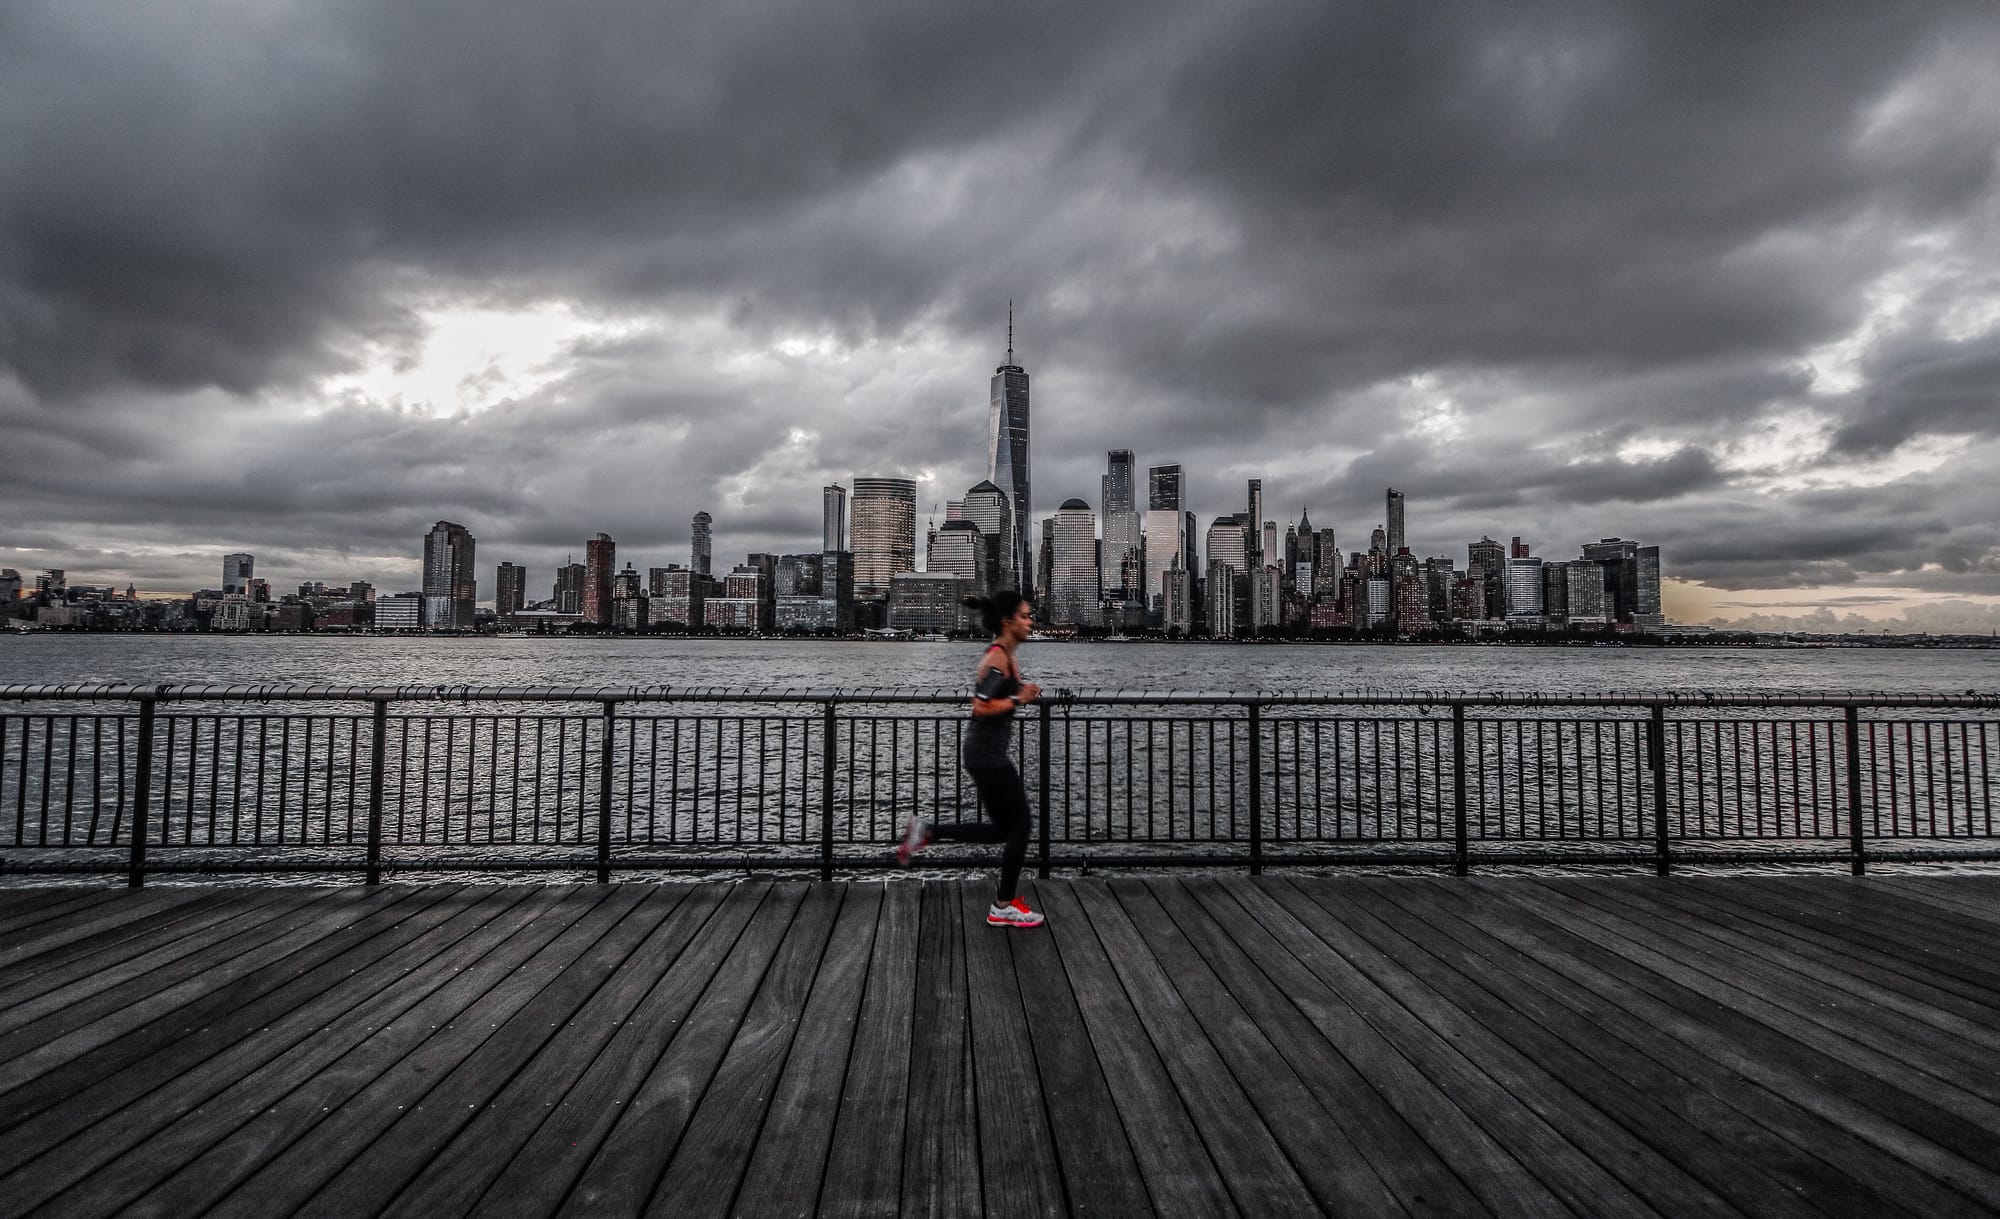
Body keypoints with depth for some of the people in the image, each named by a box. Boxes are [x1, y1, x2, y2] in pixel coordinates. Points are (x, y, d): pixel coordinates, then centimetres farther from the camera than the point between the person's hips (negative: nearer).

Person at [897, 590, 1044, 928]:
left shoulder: (1003, 656, 12)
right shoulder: (998, 658, -18)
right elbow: (981, 707, -25)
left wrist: (1021, 694, 8)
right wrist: (1018, 700, -16)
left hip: (985, 752, 10)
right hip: (988, 754, -10)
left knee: (1003, 829, 15)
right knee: (1019, 825, 2)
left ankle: (926, 832, 15)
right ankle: (1004, 907, 14)